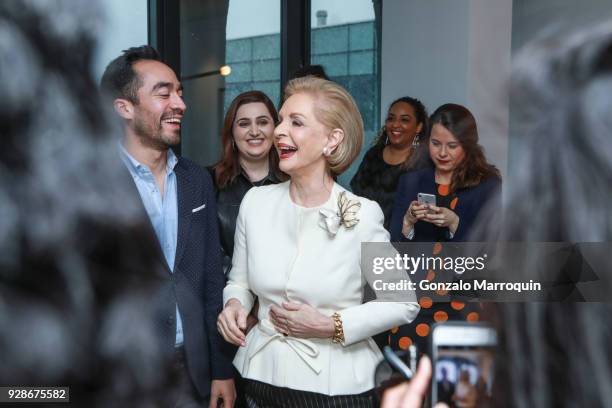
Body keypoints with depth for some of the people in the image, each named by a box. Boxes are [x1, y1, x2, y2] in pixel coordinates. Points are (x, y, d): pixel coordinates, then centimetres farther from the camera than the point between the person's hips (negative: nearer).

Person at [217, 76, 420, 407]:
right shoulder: (255, 201, -4)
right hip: (262, 376, 4)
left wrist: (332, 326, -15)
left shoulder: (362, 214, -13)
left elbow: (404, 303, -6)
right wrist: (234, 304, -11)